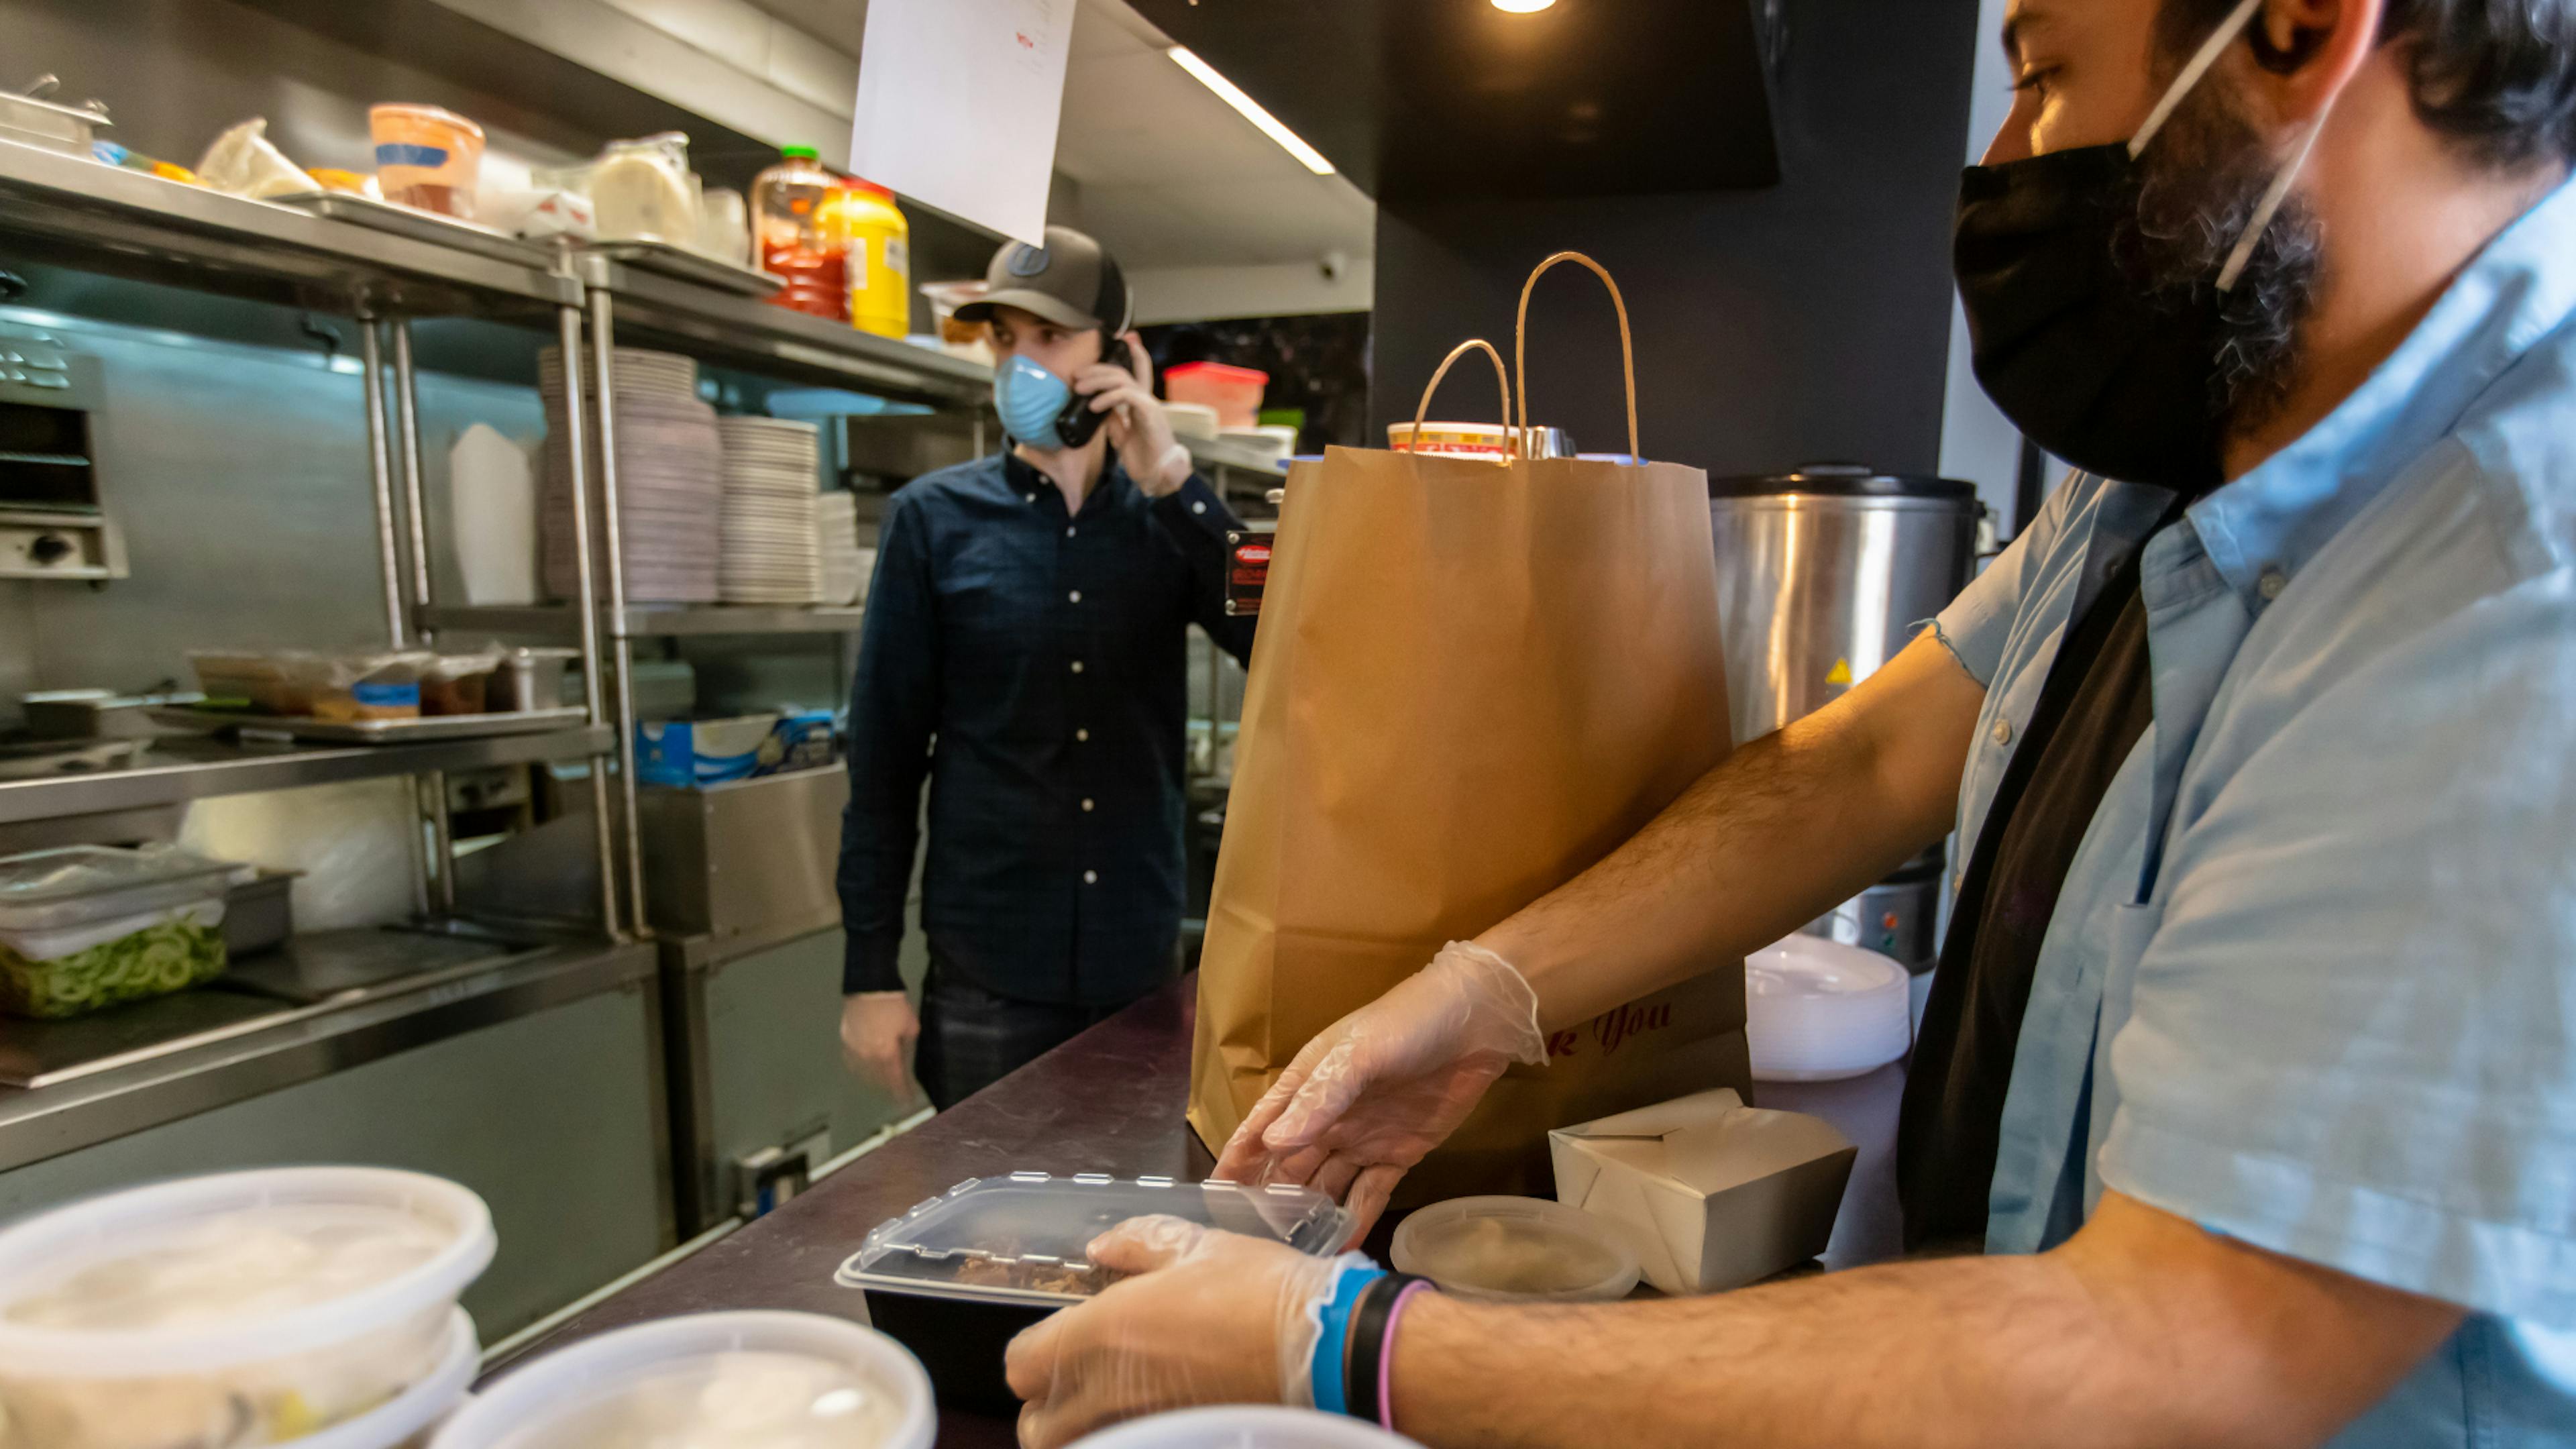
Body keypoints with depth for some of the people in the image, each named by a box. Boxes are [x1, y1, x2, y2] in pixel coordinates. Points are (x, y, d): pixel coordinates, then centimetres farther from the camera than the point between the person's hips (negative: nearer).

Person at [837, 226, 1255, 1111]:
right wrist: (869, 972, -3)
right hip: (989, 972, -2)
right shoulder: (935, 520, -2)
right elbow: (885, 754, -2)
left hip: (1145, 962, 2)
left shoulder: (1167, 519, 3)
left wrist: (1172, 480, -18)